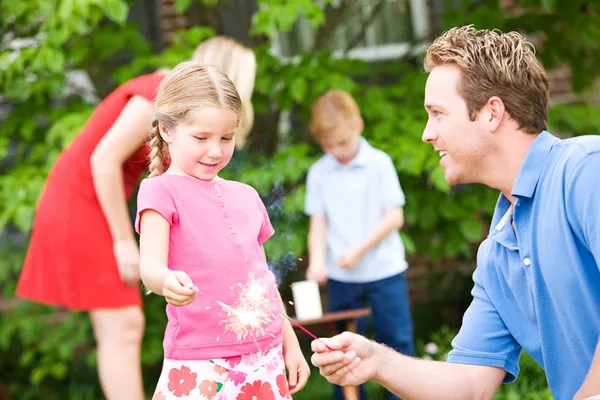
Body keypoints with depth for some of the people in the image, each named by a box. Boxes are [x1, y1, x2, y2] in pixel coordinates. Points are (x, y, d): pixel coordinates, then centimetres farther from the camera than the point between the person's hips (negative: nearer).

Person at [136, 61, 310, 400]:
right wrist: (167, 282, -39)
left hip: (265, 357, 5)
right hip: (199, 362, -5)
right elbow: (150, 265, -17)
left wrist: (290, 343, 20)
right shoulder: (161, 190, -2)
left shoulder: (245, 196, 16)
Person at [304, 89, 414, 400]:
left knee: (396, 340, 3)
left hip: (384, 269, -2)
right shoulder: (318, 173, 2)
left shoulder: (379, 164, -5)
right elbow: (318, 223, 2)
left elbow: (395, 217, -7)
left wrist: (359, 249, -14)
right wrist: (317, 261, -15)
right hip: (340, 277, 2)